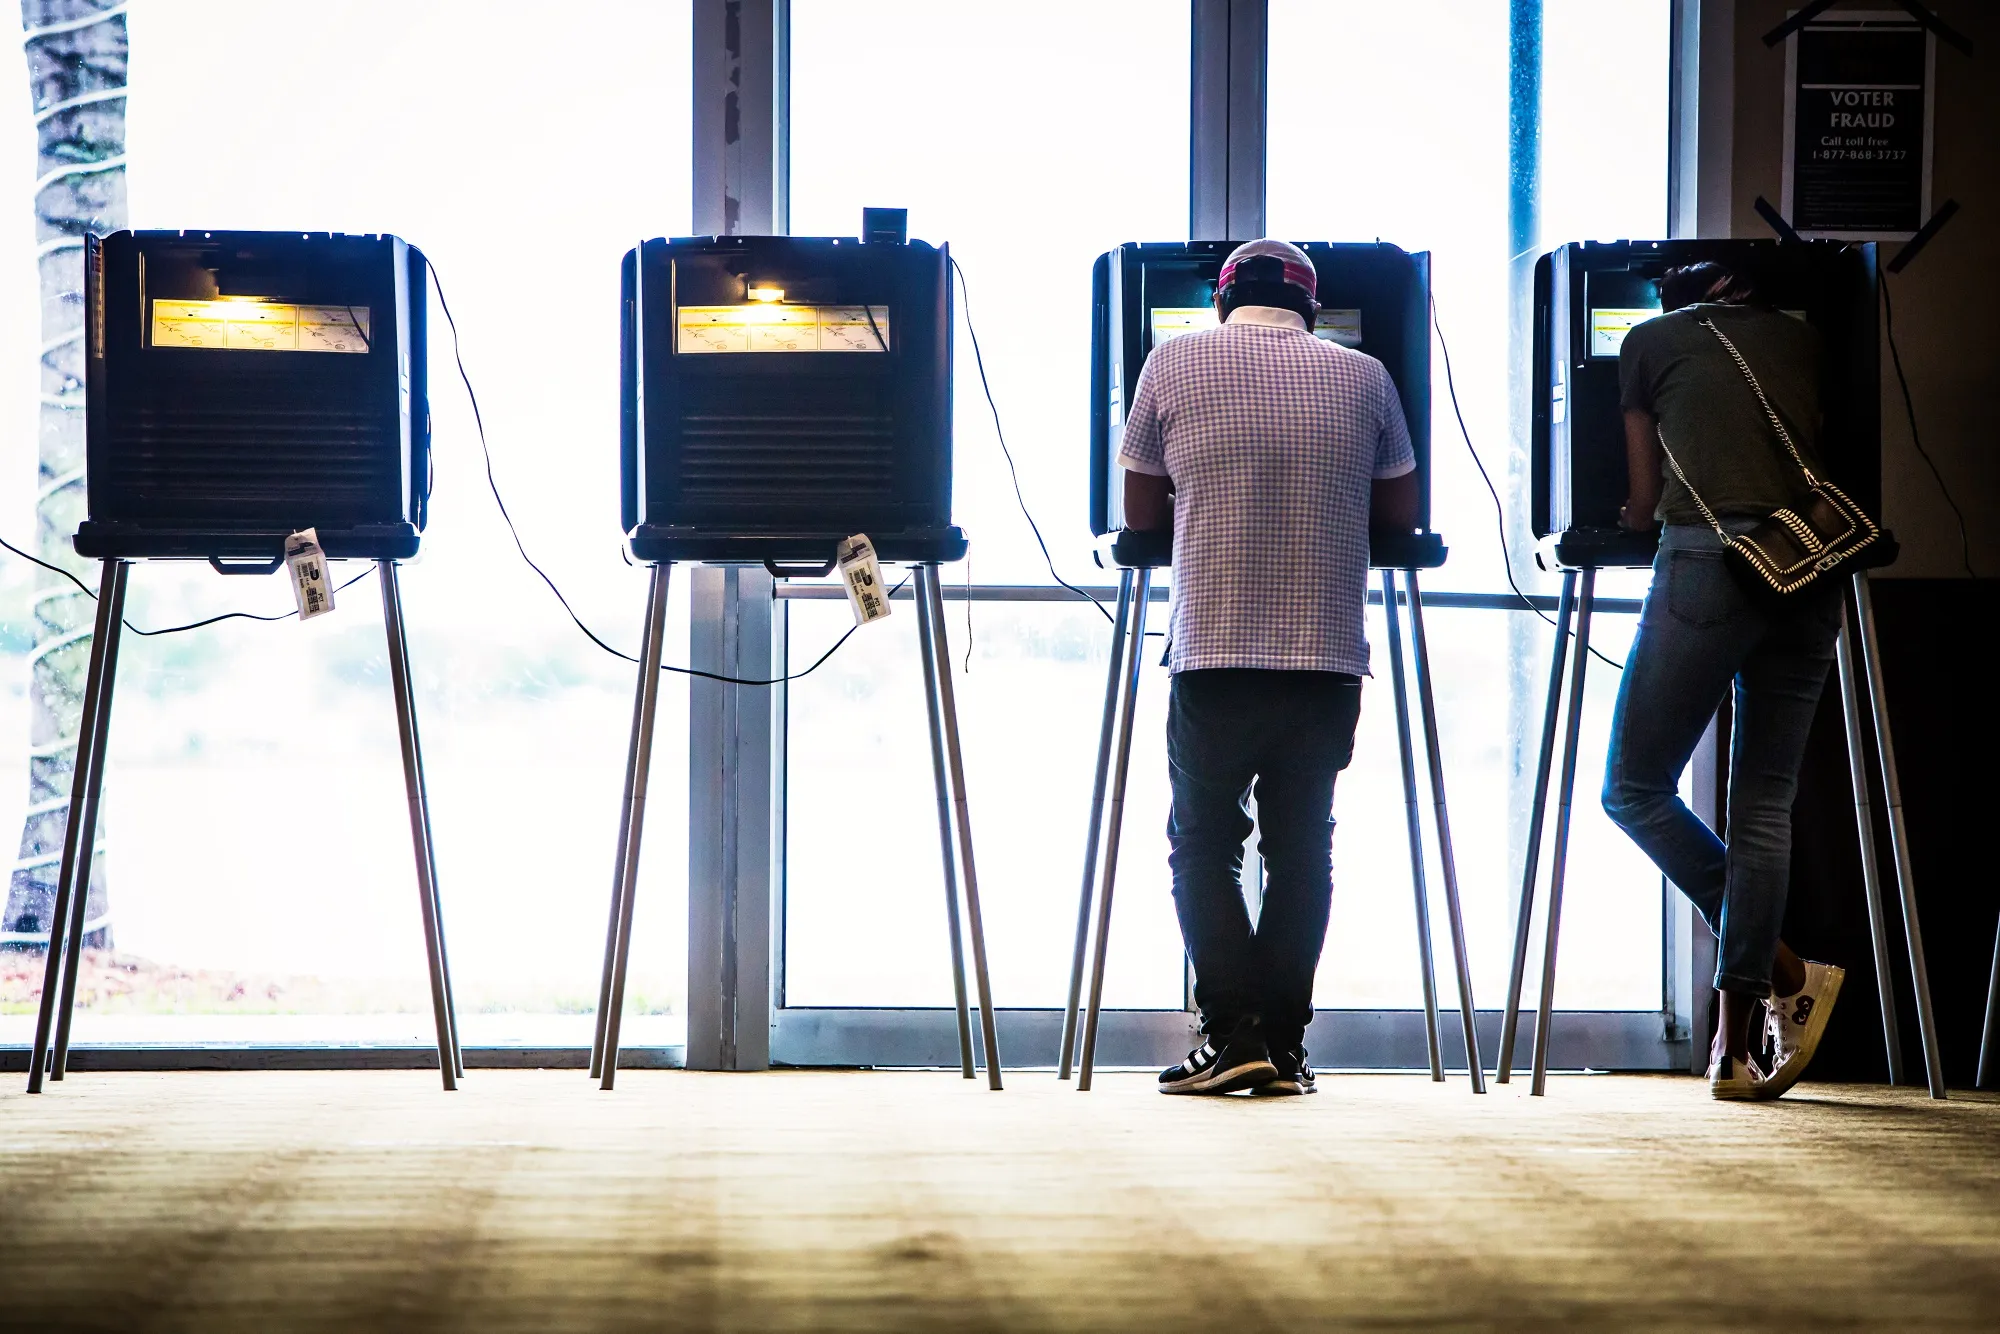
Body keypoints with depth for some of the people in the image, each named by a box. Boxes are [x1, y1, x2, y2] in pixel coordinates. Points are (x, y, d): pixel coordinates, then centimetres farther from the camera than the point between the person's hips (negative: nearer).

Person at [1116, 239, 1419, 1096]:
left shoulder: (1176, 363, 4)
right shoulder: (1362, 377, 7)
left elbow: (1140, 511, 11)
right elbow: (1401, 512, 15)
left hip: (1214, 655, -2)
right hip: (1329, 656, 2)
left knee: (1204, 844, 7)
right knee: (1301, 849, 10)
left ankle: (1233, 1034, -5)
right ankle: (1285, 1047, 8)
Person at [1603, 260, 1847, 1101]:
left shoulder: (1651, 341, 16)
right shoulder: (1801, 341, 23)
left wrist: (1628, 523, 40)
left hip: (1709, 564, -4)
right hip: (1812, 578, 4)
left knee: (1635, 790, 7)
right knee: (1764, 805, 8)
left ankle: (1788, 972, -2)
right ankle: (1734, 1045, 5)